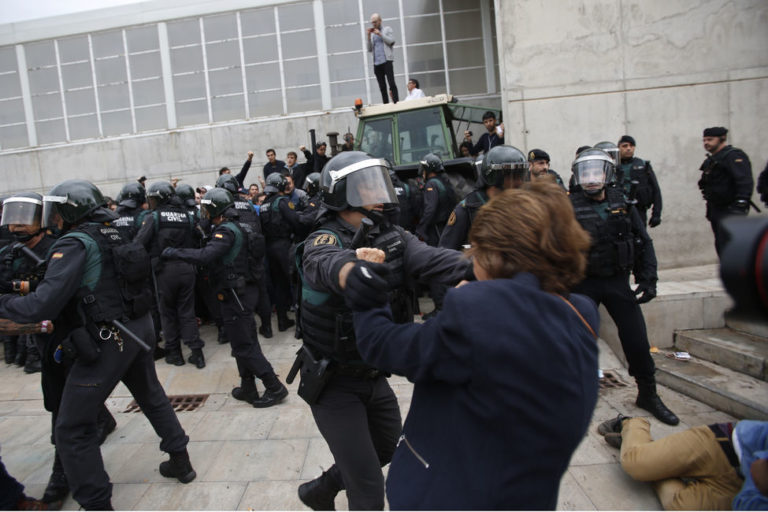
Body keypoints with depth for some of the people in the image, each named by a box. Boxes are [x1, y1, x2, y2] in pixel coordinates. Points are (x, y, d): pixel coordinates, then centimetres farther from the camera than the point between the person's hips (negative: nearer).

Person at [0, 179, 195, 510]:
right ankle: (180, 461, 38)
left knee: (72, 430, 5)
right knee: (152, 396, 26)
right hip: (138, 329, 9)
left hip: (107, 341, -8)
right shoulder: (112, 235, 12)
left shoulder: (75, 243, -13)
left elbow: (43, 305, -21)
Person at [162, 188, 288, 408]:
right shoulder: (237, 227, 13)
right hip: (244, 289, 10)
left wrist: (174, 252, -21)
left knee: (244, 346, -2)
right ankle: (248, 389, 27)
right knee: (243, 343, 17)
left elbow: (206, 255, -31)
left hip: (236, 295, -10)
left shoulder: (226, 230, -17)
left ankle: (275, 388, 4)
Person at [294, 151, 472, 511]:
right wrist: (352, 270, -68)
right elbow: (327, 263, -45)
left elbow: (431, 259, -23)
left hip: (375, 376, 6)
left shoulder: (392, 237, -5)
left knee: (388, 450, 26)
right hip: (334, 383, -6)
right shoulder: (323, 240, -20)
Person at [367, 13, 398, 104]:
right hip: (376, 63, 4)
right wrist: (368, 37, 3)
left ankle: (396, 102, -13)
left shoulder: (387, 29, 11)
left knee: (391, 83, -12)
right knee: (382, 87, 2)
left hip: (386, 60, -4)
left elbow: (391, 41, -4)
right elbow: (370, 49, 14)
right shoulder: (372, 34, 20)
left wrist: (380, 34, -6)